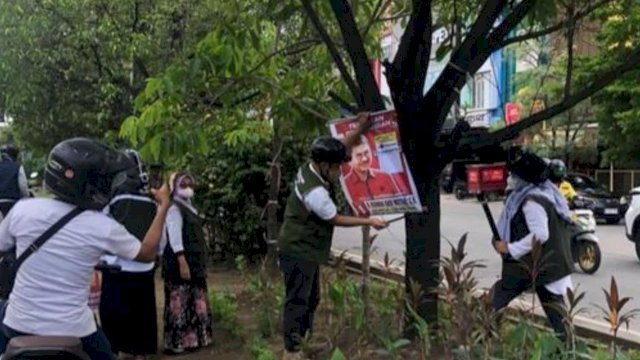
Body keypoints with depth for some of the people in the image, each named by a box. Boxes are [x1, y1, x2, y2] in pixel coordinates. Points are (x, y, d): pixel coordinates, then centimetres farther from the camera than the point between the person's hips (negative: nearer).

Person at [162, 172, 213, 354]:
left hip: (194, 262, 10)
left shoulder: (190, 208, 15)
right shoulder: (174, 209, -12)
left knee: (194, 303, 14)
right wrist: (182, 263, -23)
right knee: (179, 303, -5)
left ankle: (192, 339, 24)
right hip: (180, 263, -9)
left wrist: (201, 263, 16)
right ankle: (176, 342, 2)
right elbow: (175, 238, -18)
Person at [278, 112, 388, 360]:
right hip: (298, 252, -10)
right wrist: (369, 222, -6)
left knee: (311, 298, 19)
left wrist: (360, 131, 7)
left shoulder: (309, 169, -2)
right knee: (297, 300, -3)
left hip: (305, 249, 10)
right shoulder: (316, 192, -29)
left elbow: (338, 152, 14)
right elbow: (336, 219, -15)